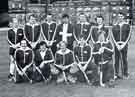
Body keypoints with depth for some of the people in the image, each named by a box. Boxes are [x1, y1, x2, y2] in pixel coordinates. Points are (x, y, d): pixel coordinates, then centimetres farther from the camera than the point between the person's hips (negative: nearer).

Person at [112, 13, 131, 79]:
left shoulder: (127, 25, 4)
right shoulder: (114, 26, 7)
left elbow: (129, 35, 1)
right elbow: (113, 36, 4)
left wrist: (124, 44, -9)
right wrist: (117, 45, -7)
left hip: (124, 44, -1)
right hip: (117, 44, 1)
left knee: (124, 59, 1)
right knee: (116, 59, 1)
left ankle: (125, 74, 9)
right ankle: (116, 74, 8)